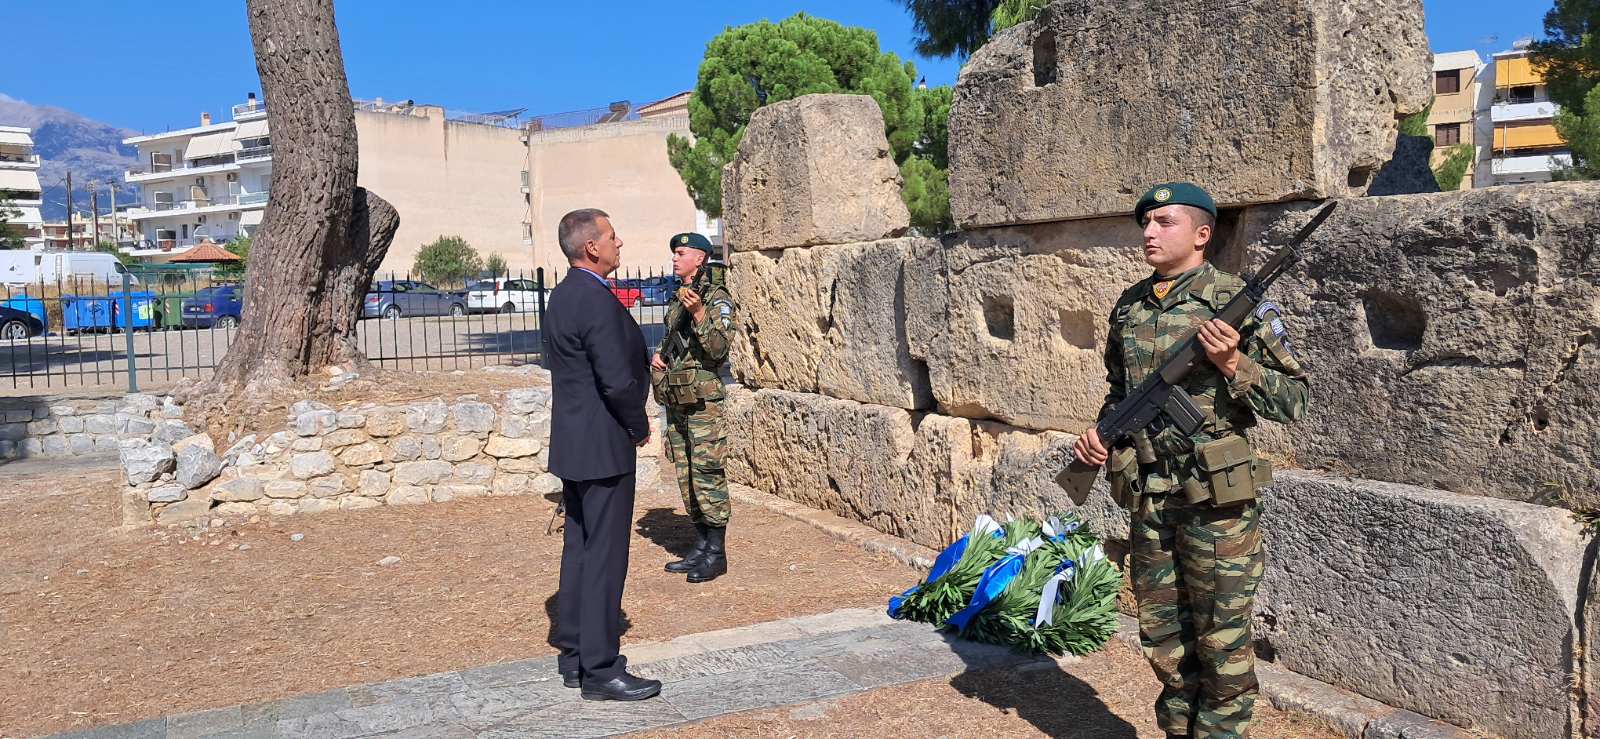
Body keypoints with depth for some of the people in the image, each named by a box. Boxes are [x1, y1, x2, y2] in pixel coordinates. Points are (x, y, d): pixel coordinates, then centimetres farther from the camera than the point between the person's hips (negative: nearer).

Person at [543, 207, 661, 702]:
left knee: (579, 549, 16)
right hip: (604, 447, -10)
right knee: (605, 557, -3)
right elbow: (618, 380, -24)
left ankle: (573, 656, 26)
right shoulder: (598, 301, -20)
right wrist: (640, 427, -8)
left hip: (573, 442, 10)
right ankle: (600, 670, 4)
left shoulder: (562, 296, 11)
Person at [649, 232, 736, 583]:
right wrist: (657, 355, 10)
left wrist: (699, 312, -28)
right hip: (675, 400, 9)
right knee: (686, 475, 11)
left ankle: (716, 554, -1)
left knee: (707, 474, -7)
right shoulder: (676, 299, 17)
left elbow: (717, 350, -18)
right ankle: (701, 547, 20)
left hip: (703, 400, -9)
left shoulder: (717, 299, -8)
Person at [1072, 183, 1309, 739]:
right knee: (1162, 638, 15)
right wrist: (1100, 432, 3)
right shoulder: (1128, 307, 9)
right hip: (1147, 499, 6)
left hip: (1216, 499, -5)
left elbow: (1295, 400, -8)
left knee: (1221, 641, 5)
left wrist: (1233, 365, -22)